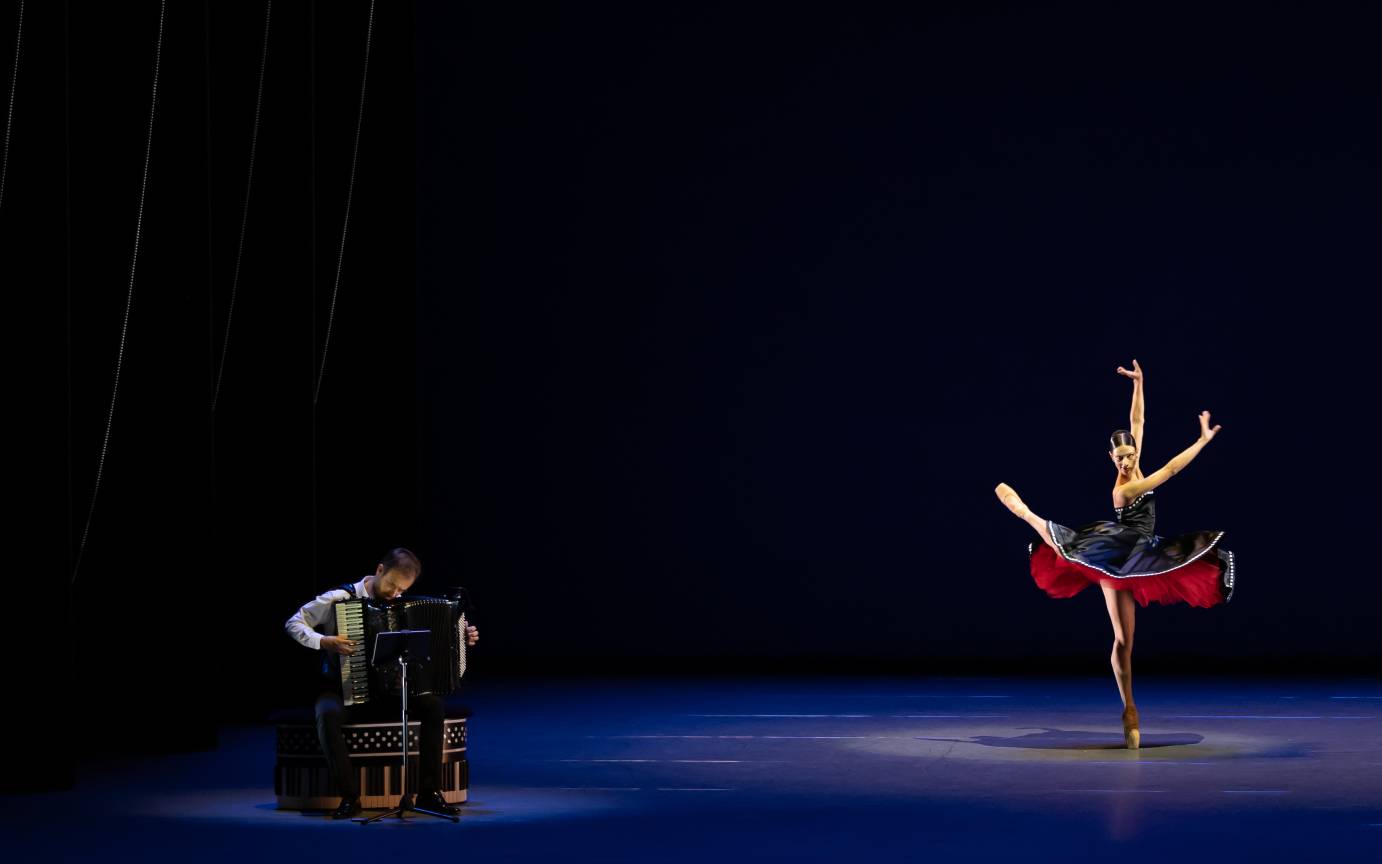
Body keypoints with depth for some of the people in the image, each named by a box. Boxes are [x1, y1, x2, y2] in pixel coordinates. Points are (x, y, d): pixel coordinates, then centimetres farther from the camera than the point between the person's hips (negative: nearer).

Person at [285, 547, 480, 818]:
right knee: (328, 715, -38)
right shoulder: (340, 598, -11)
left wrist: (462, 637, -4)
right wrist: (324, 641, -24)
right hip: (341, 690, -4)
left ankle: (429, 792, -14)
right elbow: (294, 624, -7)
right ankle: (350, 797, -29)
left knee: (433, 705, -20)